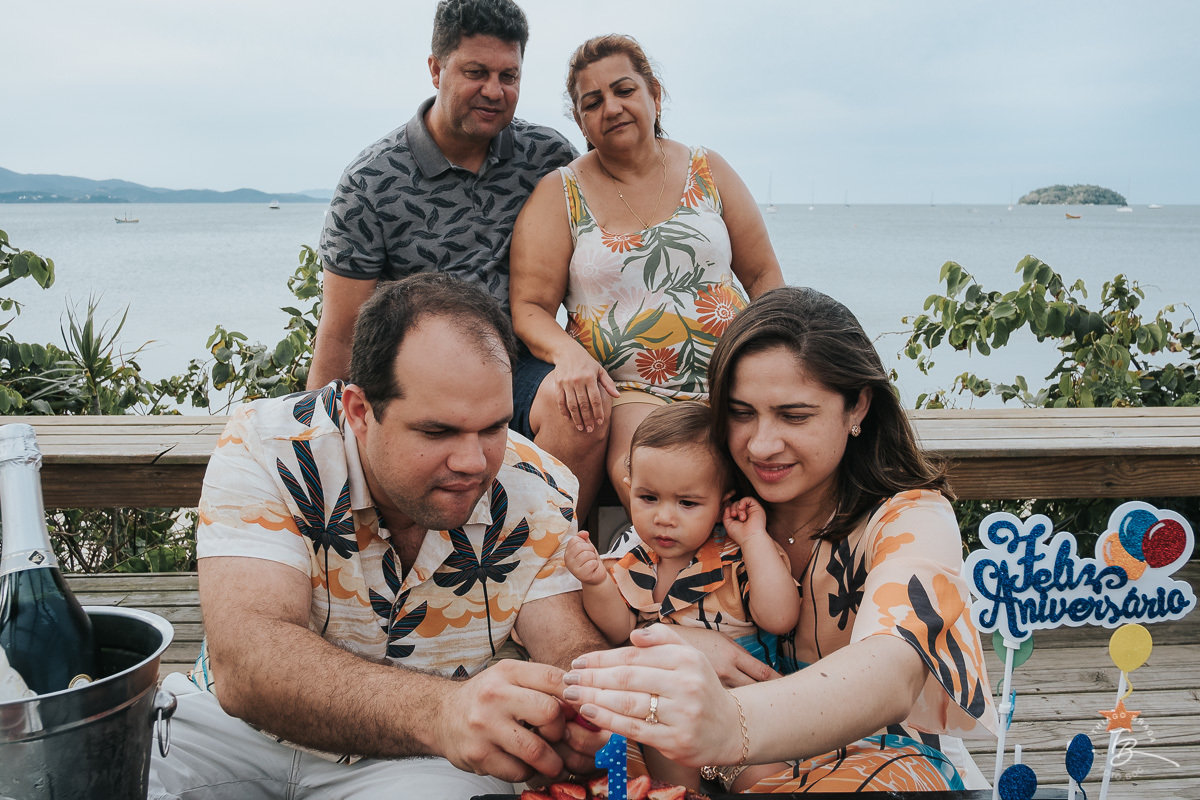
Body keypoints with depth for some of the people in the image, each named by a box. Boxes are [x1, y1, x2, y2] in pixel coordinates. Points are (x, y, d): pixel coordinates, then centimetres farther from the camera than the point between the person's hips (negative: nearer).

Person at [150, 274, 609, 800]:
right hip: (242, 725, 1)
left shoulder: (538, 495, -13)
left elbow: (570, 647, -18)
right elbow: (245, 662, -33)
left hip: (426, 756, 0)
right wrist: (441, 709, -50)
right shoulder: (266, 447, -22)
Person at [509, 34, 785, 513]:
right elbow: (529, 308, 1)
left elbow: (763, 276, 15)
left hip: (732, 384, 3)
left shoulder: (707, 172, 12)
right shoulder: (559, 194, 6)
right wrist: (565, 351, -22)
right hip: (628, 390, -2)